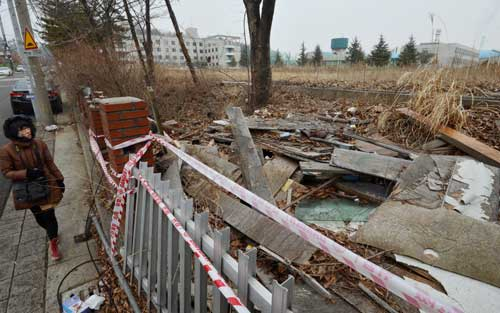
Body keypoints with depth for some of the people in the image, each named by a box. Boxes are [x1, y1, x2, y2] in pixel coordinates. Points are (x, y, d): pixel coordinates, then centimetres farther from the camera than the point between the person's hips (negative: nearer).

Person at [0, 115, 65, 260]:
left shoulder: (40, 144, -9)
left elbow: (50, 163, 1)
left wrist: (59, 179, 3)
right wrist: (26, 173, -26)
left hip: (46, 186, 0)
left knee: (49, 216, 4)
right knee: (40, 217, 17)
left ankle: (53, 243, 24)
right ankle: (53, 233, 47)